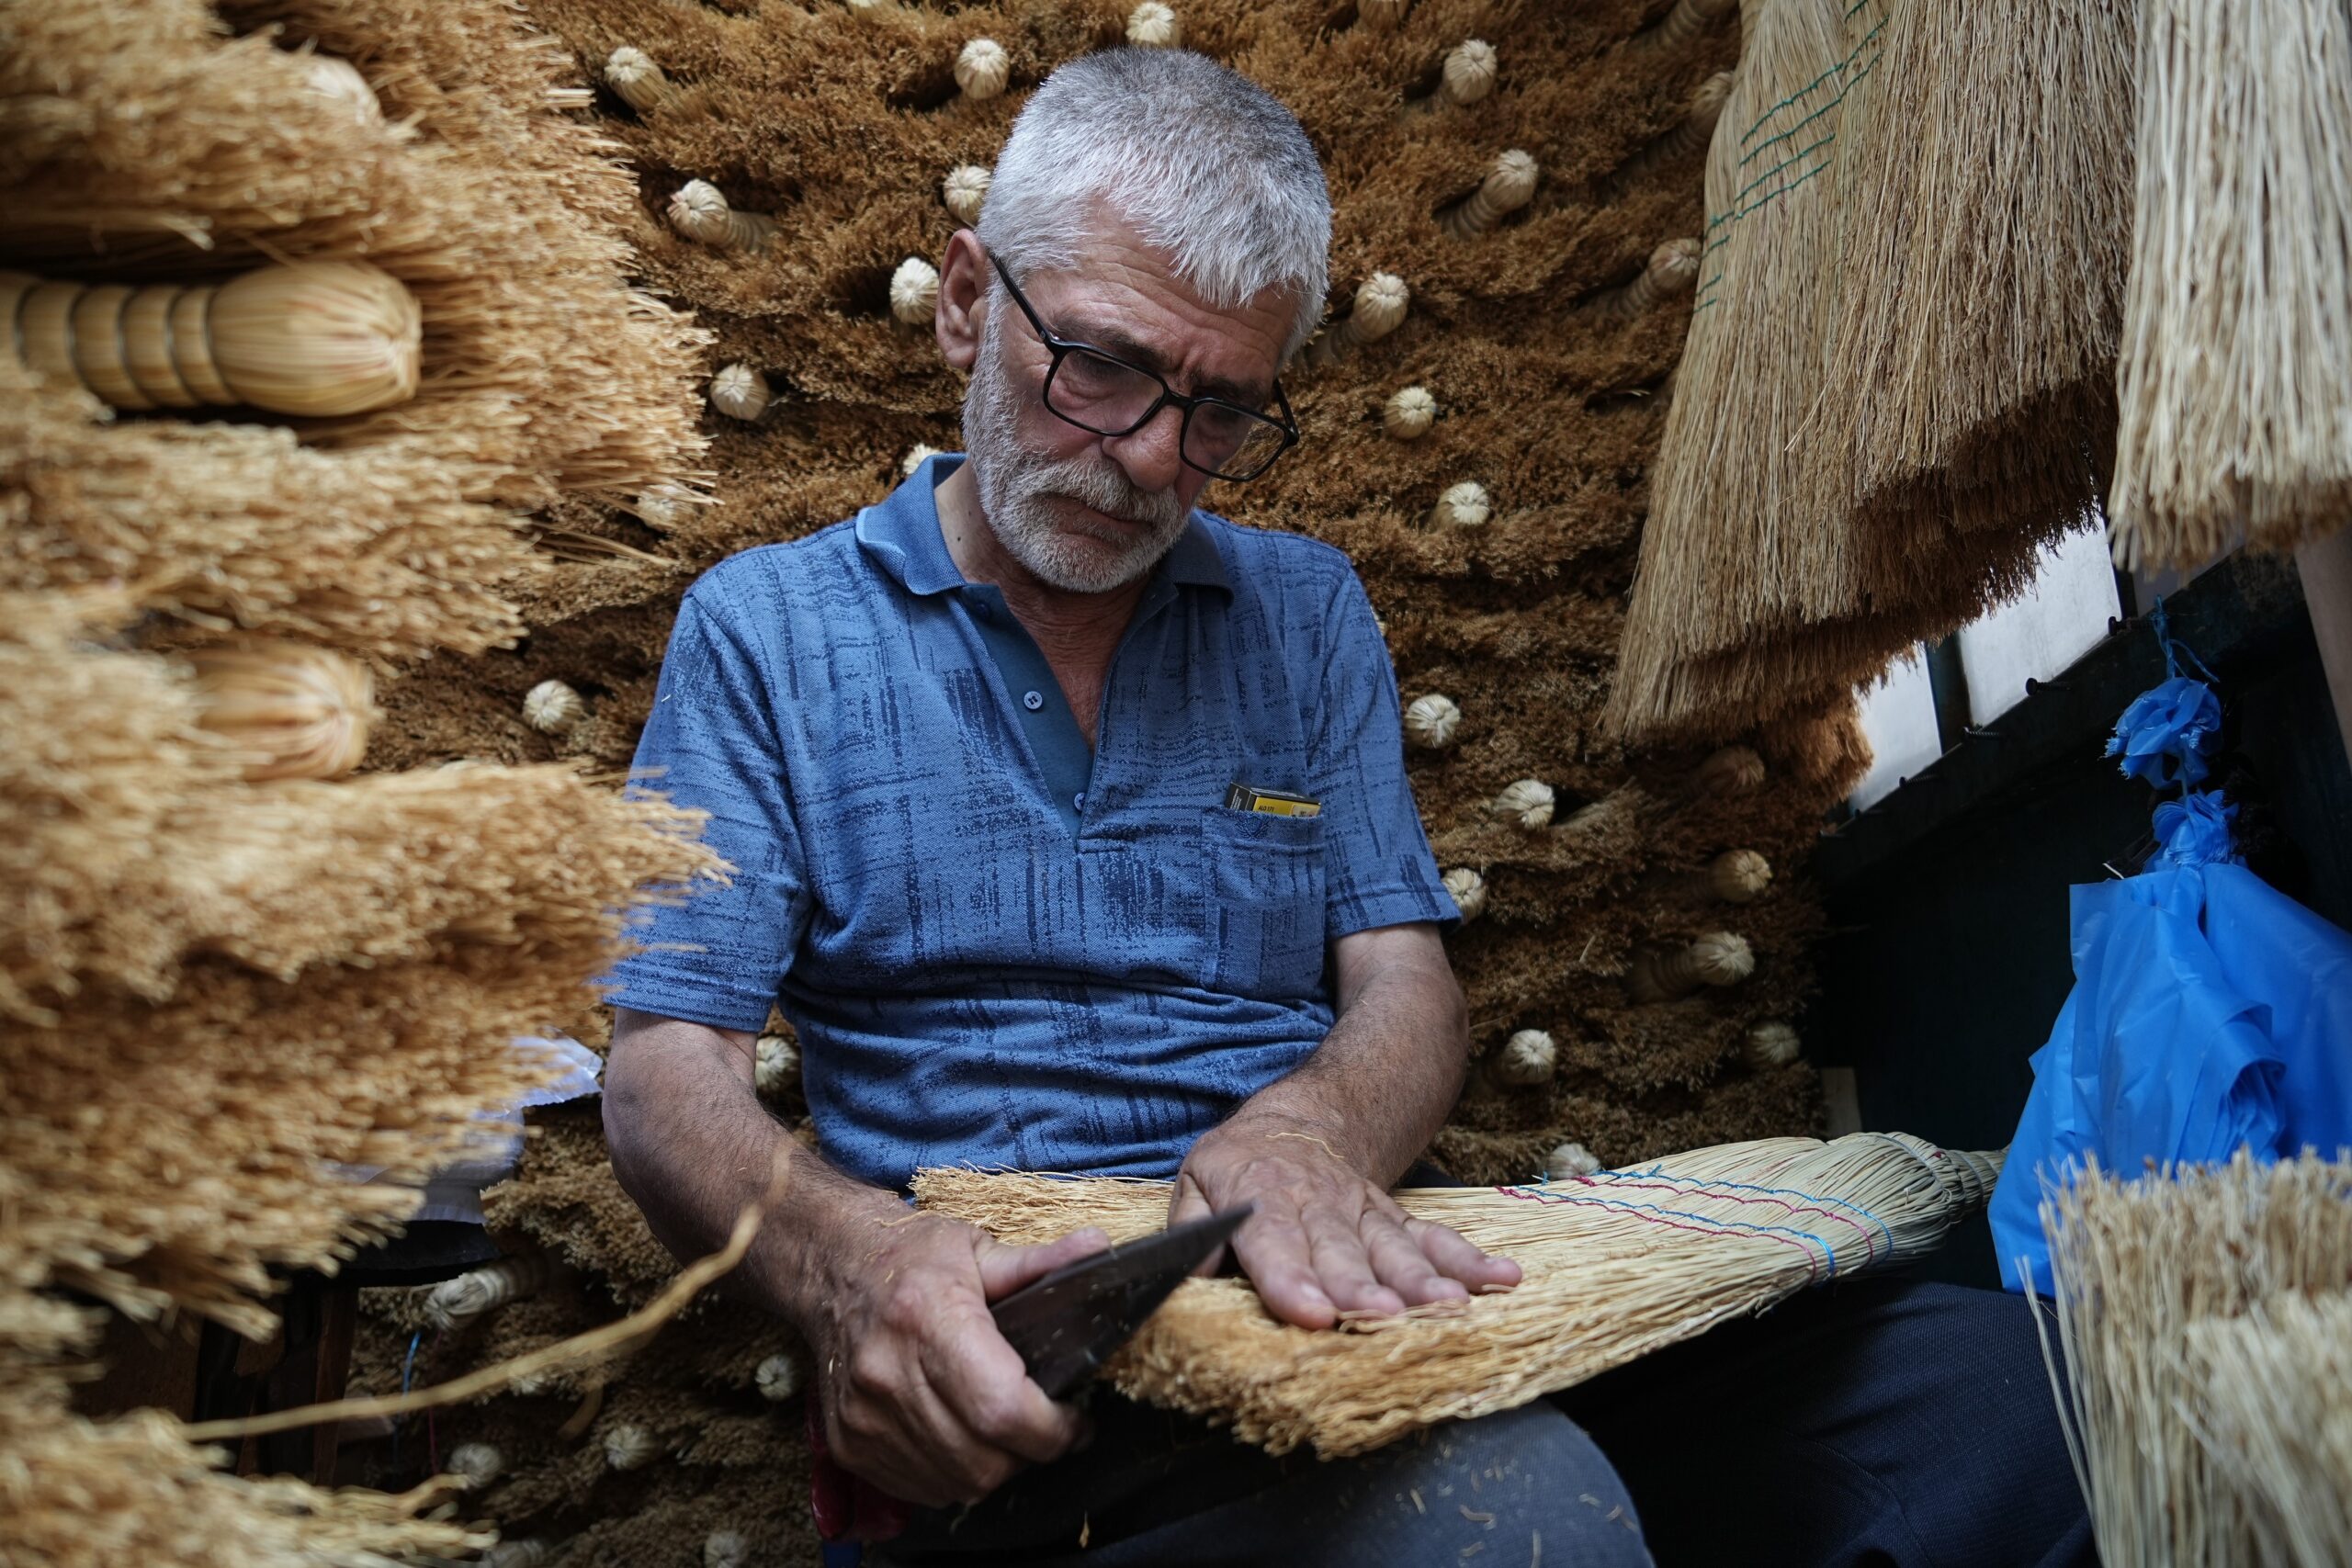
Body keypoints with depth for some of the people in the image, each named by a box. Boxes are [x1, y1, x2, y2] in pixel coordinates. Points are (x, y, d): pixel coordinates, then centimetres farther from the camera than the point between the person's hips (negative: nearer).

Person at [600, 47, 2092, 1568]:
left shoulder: (1307, 609, 14)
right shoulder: (766, 629, 5)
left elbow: (1408, 986, 7)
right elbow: (667, 1061, -2)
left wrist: (1309, 1129, -18)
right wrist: (846, 1259, -26)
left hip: (1311, 1281, 5)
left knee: (1980, 1379, -17)